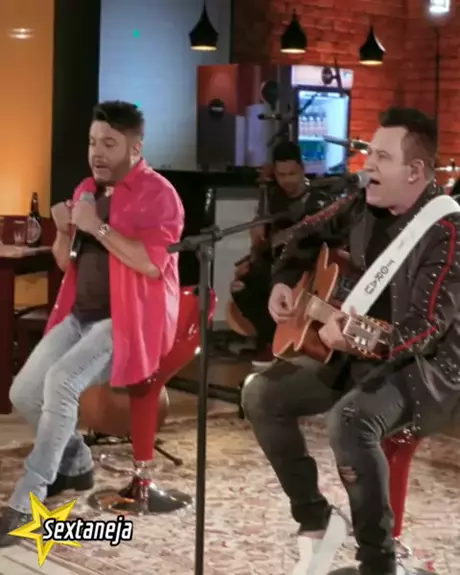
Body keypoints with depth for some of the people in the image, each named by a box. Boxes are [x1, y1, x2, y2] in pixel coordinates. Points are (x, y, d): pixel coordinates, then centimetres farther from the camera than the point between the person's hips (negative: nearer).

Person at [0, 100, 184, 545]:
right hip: (80, 315, 8)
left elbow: (153, 263, -22)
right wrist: (64, 231, -2)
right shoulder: (87, 190, 15)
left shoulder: (157, 194, -8)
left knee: (61, 380, -29)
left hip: (128, 320, -8)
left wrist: (97, 227, -20)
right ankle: (75, 463, 19)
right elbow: (66, 264, 19)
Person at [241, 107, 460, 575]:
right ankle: (316, 519, 6)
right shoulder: (364, 206, 2)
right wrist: (284, 282, 8)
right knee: (261, 395, -1)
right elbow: (310, 233, 22)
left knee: (349, 420, -37)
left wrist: (349, 337, -37)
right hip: (358, 356, 9)